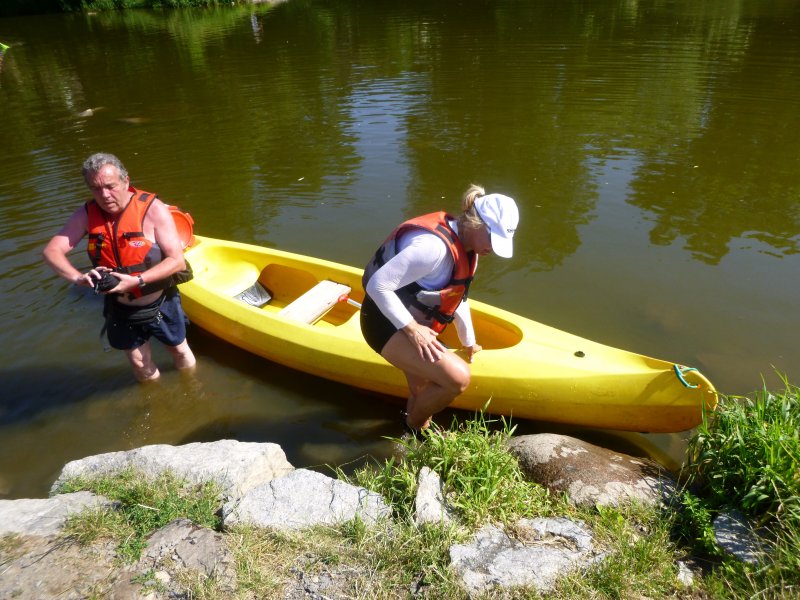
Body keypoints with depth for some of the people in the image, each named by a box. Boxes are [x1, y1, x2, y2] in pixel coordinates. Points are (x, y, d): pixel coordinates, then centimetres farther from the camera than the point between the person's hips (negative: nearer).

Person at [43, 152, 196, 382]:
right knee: (141, 367, 19)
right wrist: (78, 277, -31)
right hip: (120, 309, 3)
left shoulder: (152, 209, -21)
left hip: (160, 305, -3)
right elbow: (51, 251, -11)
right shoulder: (87, 214, -9)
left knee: (180, 352, 20)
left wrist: (137, 280, -36)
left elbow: (177, 260, -24)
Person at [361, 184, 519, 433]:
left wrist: (469, 343, 24)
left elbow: (458, 297, 17)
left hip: (413, 323, 10)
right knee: (458, 378, -18)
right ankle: (415, 427, 7)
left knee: (422, 399, 18)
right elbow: (377, 285, -30)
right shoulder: (434, 246, -29)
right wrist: (413, 330, -25)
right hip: (388, 325, -10)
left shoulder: (464, 246, 2)